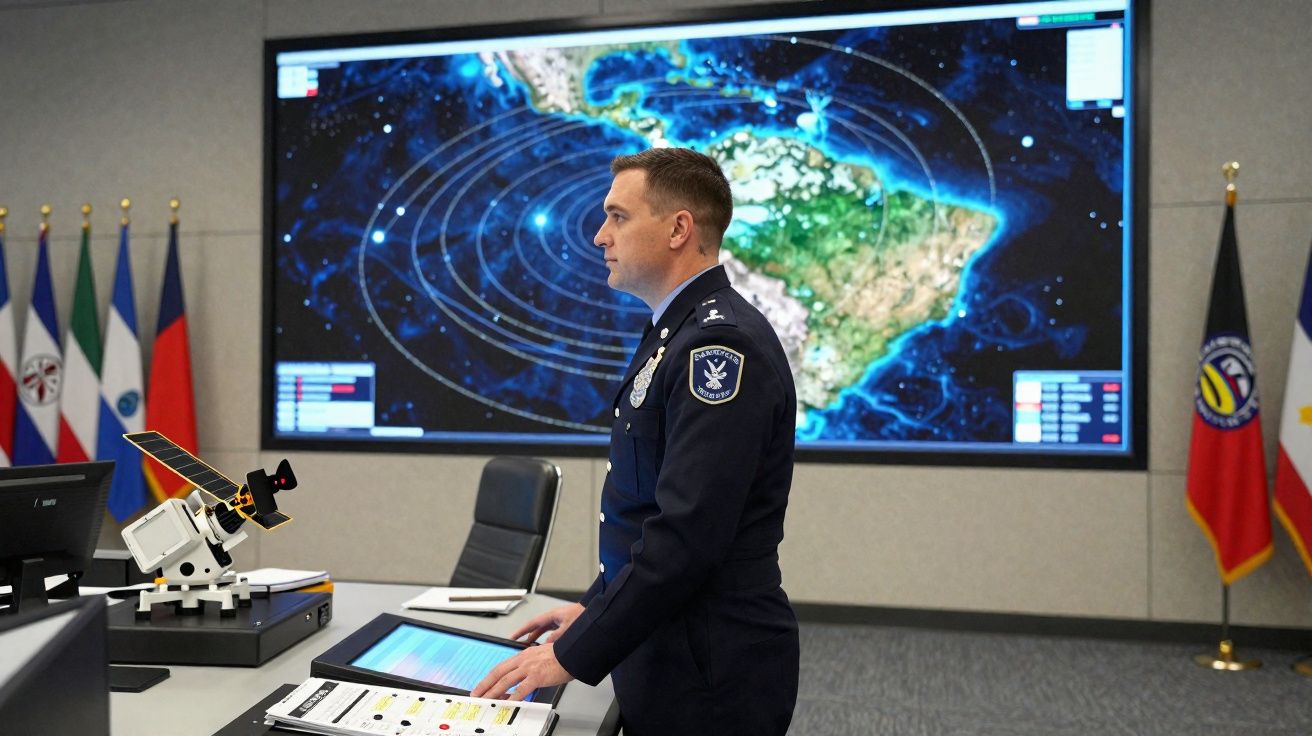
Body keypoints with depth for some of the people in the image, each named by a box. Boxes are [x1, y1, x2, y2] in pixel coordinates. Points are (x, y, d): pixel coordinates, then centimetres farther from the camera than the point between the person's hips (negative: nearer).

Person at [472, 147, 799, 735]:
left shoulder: (722, 342, -21)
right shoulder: (681, 334, 10)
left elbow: (687, 533, -27)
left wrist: (575, 655, -20)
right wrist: (595, 608, 14)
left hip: (710, 674, -9)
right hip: (666, 652, 9)